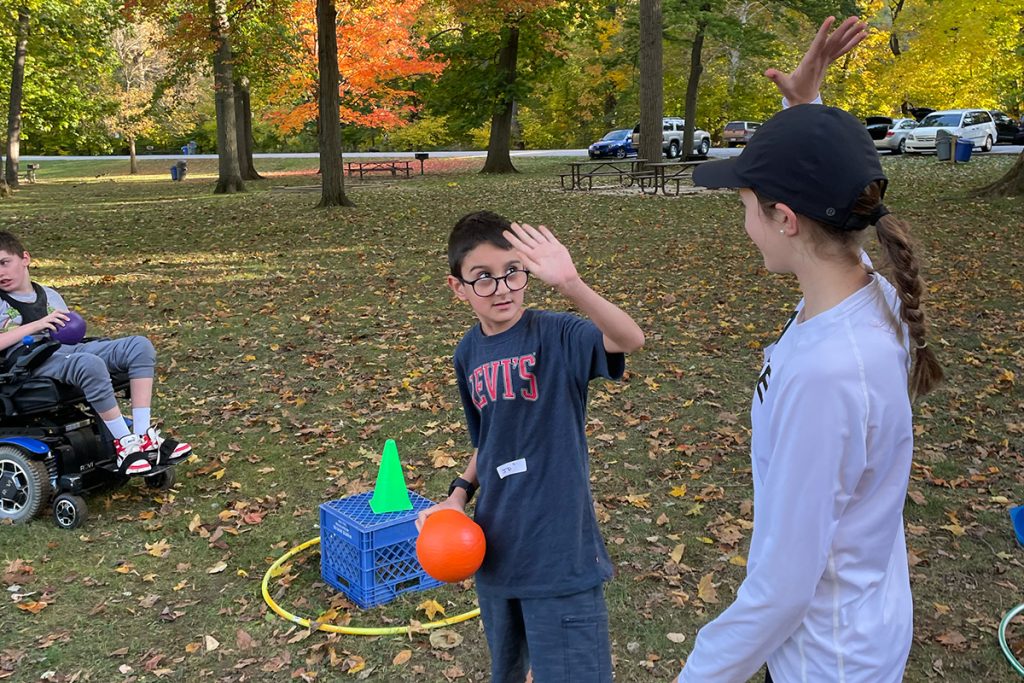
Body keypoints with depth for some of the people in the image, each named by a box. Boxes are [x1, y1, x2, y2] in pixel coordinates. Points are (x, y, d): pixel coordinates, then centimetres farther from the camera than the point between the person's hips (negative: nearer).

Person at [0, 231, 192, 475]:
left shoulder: (50, 296, 29)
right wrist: (36, 325, -7)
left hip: (66, 350, 6)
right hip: (29, 361, -6)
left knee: (140, 346, -18)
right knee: (90, 364, -39)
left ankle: (144, 437, -27)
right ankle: (124, 444, -30)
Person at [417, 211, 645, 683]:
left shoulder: (556, 335, -16)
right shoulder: (468, 354, 2)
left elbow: (629, 340, -38)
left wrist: (570, 285, -52)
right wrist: (460, 493, 2)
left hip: (559, 552, -6)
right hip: (495, 546, 6)